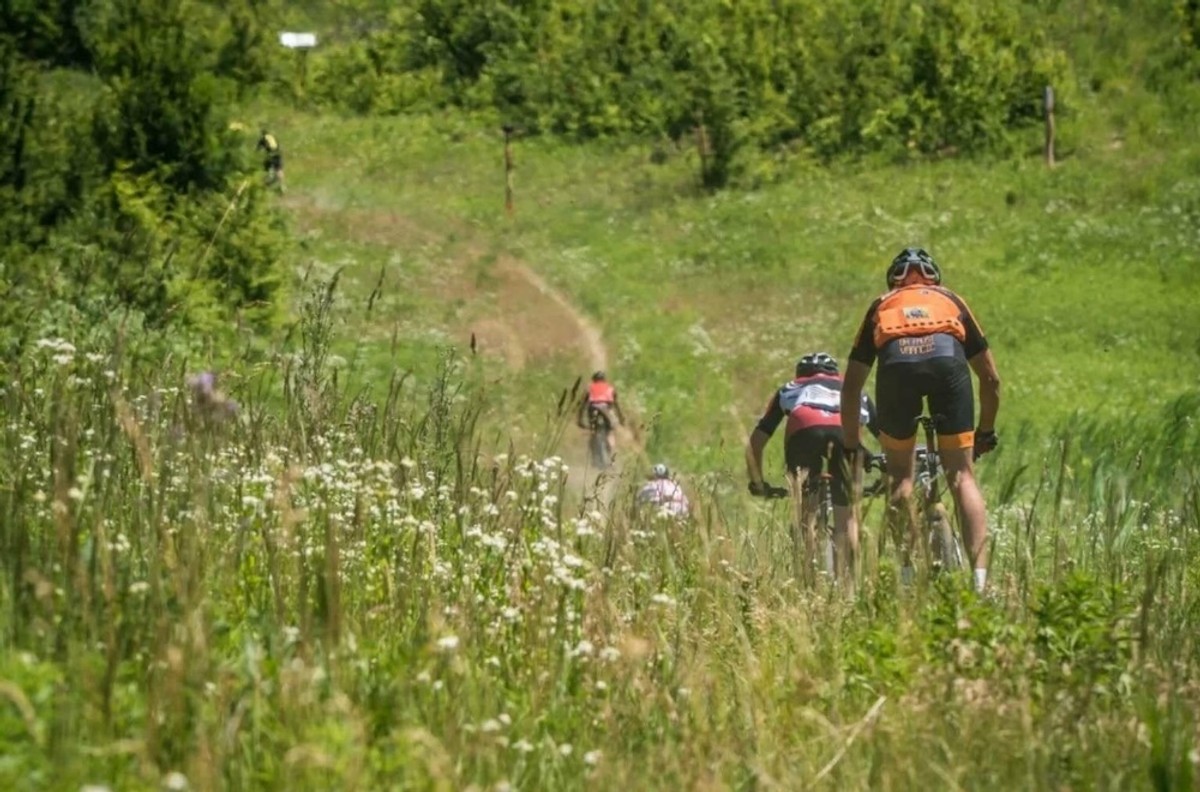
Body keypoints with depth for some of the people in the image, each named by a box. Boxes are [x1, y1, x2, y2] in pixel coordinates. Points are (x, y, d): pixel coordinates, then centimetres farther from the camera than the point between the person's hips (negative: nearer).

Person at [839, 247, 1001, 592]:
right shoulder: (952, 301, 39)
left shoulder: (881, 307, 39)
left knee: (899, 474, 19)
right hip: (947, 360, 0)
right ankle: (980, 575, -3)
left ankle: (907, 572, 12)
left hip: (897, 365, 0)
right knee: (961, 475, 9)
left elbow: (851, 386, 39)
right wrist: (986, 431, 53)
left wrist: (851, 447, 47)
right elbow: (990, 378, 40)